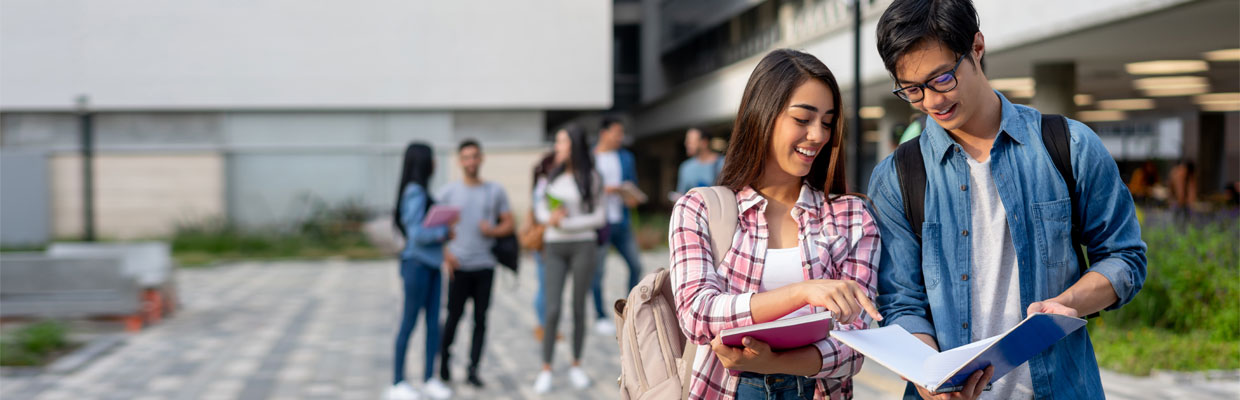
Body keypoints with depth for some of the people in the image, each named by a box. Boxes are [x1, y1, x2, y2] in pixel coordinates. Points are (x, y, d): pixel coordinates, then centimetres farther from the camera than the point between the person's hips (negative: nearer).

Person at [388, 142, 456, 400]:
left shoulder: (420, 192, 12)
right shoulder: (414, 192, -16)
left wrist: (444, 229, 0)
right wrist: (443, 232, -8)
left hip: (431, 264, 9)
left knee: (433, 322, 11)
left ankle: (429, 378, 20)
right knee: (409, 323, 0)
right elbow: (416, 233, -19)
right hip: (417, 263, -9)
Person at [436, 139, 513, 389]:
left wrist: (493, 231, -11)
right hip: (459, 265, -1)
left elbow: (508, 224, 9)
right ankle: (444, 358, 25)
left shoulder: (495, 191, 7)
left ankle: (473, 370, 7)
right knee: (454, 315, 2)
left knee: (480, 318, 1)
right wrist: (445, 254, -8)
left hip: (485, 265, 1)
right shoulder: (448, 192, 3)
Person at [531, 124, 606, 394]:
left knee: (579, 308, 6)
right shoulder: (551, 176, 8)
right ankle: (546, 369, 3)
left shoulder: (590, 178, -2)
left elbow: (599, 217, -4)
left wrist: (566, 223, -12)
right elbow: (540, 210, 11)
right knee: (553, 310, -5)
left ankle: (576, 366, 19)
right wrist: (550, 217, -12)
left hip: (583, 246, -2)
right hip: (554, 247, 2)